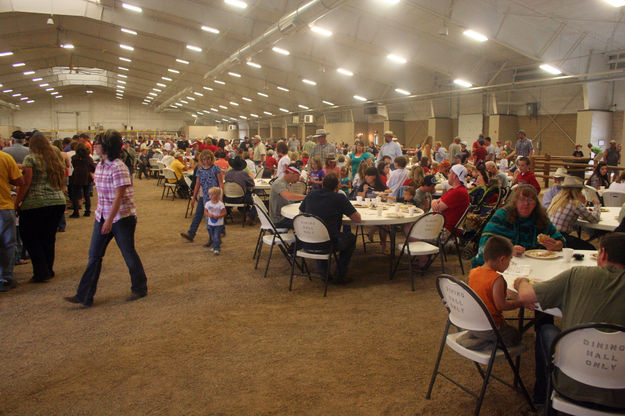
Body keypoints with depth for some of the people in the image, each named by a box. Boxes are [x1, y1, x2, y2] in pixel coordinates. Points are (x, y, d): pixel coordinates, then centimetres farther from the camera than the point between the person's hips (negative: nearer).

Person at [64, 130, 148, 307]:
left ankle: (139, 289, 24)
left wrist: (110, 220, -23)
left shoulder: (118, 167, -18)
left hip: (122, 217, -8)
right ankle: (84, 296, 11)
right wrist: (101, 216, 18)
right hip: (102, 216, 8)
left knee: (129, 253, 5)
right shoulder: (99, 166, 8)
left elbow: (119, 196, -22)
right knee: (94, 256, 6)